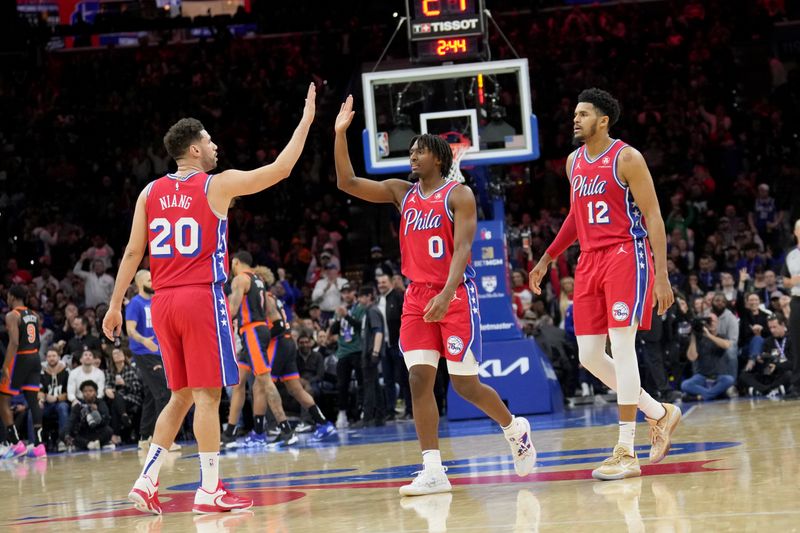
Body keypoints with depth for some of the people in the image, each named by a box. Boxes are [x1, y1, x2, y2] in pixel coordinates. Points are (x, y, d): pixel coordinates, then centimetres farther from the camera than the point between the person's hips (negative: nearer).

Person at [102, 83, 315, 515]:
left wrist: (115, 305, 12)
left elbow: (133, 252, 7)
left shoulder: (150, 193, 10)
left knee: (181, 395, 15)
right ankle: (210, 490, -2)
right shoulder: (217, 185, -4)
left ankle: (146, 481, 7)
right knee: (207, 394, -2)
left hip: (163, 302, 6)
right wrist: (306, 120, 10)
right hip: (203, 299, -6)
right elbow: (280, 169, 0)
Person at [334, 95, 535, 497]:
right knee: (419, 379, -8)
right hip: (417, 297, 5)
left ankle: (515, 429, 27)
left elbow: (463, 248, -16)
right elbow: (347, 183, 6)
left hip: (456, 296, -5)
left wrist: (447, 294, -30)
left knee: (464, 384, -1)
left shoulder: (458, 195, -6)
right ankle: (433, 471, -8)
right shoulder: (401, 193, 11)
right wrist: (340, 134, -5)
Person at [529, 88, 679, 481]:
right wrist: (547, 259, 25)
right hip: (590, 261, 8)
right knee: (589, 357, 4)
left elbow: (653, 216, -10)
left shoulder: (626, 159, -9)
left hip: (626, 256, -8)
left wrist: (662, 276, -16)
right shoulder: (574, 162, 13)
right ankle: (660, 414, 22)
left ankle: (626, 452, -12)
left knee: (621, 347, -14)